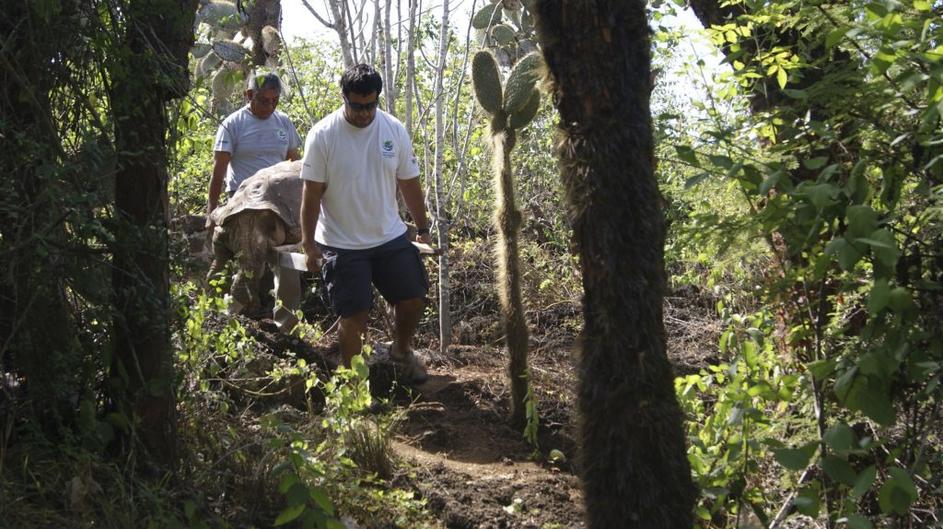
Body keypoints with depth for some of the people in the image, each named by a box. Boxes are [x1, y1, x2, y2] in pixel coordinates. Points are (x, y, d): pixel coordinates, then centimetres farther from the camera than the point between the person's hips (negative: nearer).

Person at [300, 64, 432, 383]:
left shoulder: (394, 129, -2)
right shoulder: (322, 135, -13)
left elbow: (409, 183, 7)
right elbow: (312, 193, -9)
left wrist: (422, 229, 10)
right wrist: (308, 244, -10)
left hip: (391, 237, 4)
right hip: (342, 244, -4)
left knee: (413, 299, 9)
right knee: (354, 315, 0)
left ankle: (402, 350, 38)